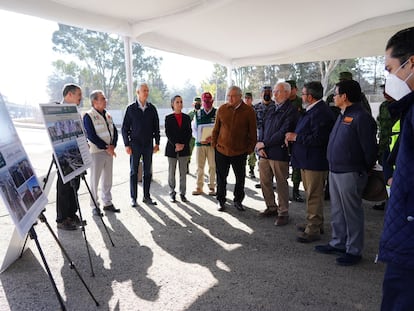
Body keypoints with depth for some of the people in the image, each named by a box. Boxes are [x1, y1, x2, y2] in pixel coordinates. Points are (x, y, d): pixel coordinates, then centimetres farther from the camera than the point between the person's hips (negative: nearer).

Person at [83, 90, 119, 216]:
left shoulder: (107, 115, 13)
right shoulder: (88, 116, -8)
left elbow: (114, 131, 10)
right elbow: (91, 135, -15)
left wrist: (112, 146, -6)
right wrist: (106, 147, -15)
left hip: (109, 151, 6)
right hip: (96, 152, -6)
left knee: (108, 179, 13)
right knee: (95, 180, 2)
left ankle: (107, 203, 24)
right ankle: (94, 206, 13)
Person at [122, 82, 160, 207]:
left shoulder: (152, 108, 6)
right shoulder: (131, 108, -1)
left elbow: (156, 127, 10)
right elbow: (125, 128, 0)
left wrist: (157, 143, 5)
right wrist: (127, 144, -6)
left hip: (148, 144, 3)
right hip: (135, 144, -2)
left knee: (148, 172, 6)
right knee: (134, 172, 3)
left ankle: (146, 196, 17)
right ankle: (133, 198, 12)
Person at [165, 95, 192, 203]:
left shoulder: (186, 117, 8)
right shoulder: (168, 118, 2)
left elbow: (189, 133, 4)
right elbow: (168, 133, -4)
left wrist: (183, 145, -8)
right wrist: (176, 144, -15)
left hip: (184, 148, 2)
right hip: (172, 148, -1)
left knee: (183, 173, 4)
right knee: (171, 173, 4)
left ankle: (182, 194, 13)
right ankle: (172, 194, 14)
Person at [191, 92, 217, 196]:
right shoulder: (198, 114, 9)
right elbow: (194, 129, 11)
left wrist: (212, 138, -17)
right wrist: (200, 139, -6)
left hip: (212, 144, -2)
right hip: (200, 143, 2)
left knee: (212, 166, 3)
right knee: (200, 166, 6)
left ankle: (212, 187, 15)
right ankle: (199, 188, 16)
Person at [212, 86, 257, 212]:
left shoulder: (249, 111, -5)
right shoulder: (222, 109, 1)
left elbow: (252, 132, -1)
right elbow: (216, 128, 9)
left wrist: (250, 148, -3)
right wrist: (214, 143, 6)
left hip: (240, 152, -1)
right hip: (221, 150, 1)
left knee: (240, 178, 11)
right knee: (221, 178, 10)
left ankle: (238, 201, 29)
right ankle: (221, 200, 26)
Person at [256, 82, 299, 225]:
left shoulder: (291, 111, -7)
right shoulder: (271, 110, 16)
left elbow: (282, 133, -16)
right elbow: (262, 129, 13)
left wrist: (264, 144, -12)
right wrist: (259, 147, -2)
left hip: (279, 154, -7)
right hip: (264, 153, 7)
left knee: (281, 184, 3)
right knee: (265, 182, 12)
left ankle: (283, 213, 16)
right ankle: (271, 207, 30)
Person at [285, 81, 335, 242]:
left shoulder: (320, 113, -20)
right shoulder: (310, 110, 14)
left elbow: (317, 139, -27)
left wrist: (296, 137, -17)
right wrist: (292, 137, 1)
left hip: (315, 161, -11)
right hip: (307, 159, 11)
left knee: (314, 195, -2)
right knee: (311, 193, 20)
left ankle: (313, 230, 8)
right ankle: (315, 223, 34)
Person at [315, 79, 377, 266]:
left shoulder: (361, 117, -16)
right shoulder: (343, 115, 14)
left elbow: (369, 147, -15)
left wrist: (366, 170, -5)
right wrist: (333, 166, 14)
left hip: (350, 174, -9)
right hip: (335, 171, 10)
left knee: (352, 213, 3)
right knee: (337, 211, 18)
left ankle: (354, 251, 17)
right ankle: (338, 243, 32)